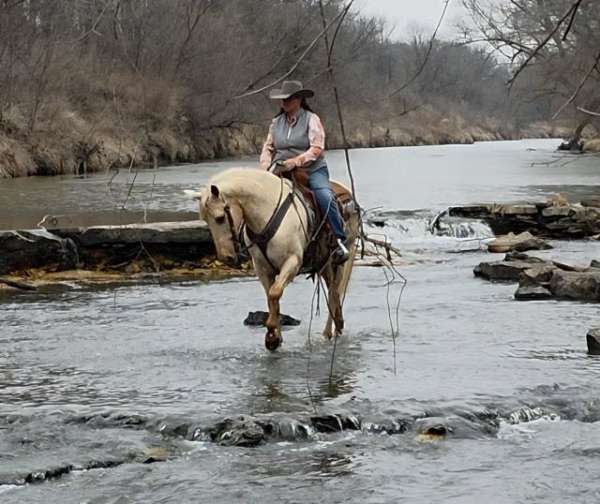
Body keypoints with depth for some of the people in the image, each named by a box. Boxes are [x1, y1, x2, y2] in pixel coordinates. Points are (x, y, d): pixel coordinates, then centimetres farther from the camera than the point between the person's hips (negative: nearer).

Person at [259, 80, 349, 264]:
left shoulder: (311, 119, -2)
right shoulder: (276, 122, 12)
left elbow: (316, 149, -12)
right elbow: (268, 148, 16)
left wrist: (296, 161, -26)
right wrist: (266, 167, -4)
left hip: (312, 170, -4)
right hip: (283, 172, 4)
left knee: (325, 197, -30)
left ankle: (340, 241, -25)